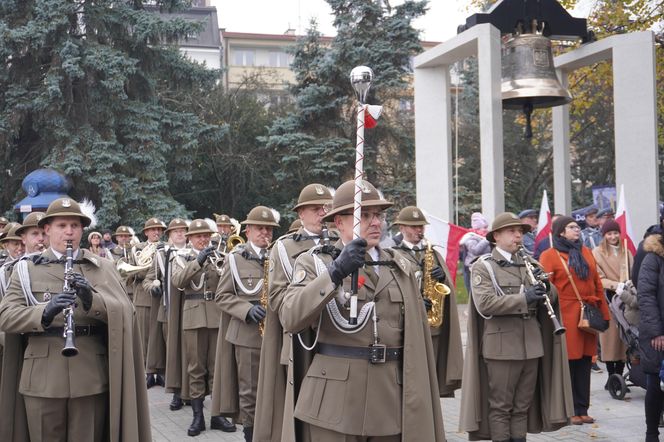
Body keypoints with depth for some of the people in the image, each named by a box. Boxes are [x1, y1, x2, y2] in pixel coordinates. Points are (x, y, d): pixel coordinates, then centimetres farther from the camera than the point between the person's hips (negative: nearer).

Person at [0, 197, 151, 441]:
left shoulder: (102, 268, 8)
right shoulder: (26, 269, 6)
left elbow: (125, 314, -1)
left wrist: (92, 299, -20)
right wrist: (45, 313, -24)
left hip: (92, 377, 1)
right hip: (42, 379, 0)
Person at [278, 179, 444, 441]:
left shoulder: (401, 269, 12)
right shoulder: (314, 263, 1)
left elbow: (417, 343, 11)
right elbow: (290, 319, -16)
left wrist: (421, 416, 8)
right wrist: (335, 272, -26)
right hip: (334, 405, -3)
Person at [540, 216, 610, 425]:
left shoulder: (586, 252, 15)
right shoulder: (549, 256, -2)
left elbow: (597, 284, 16)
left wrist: (603, 313, 12)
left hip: (588, 316, 5)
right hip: (565, 317, -5)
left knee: (584, 363, 8)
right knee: (567, 364, -1)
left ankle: (582, 409, 17)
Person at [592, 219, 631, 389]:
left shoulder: (626, 252, 13)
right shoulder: (597, 253, -1)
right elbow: (599, 278, -6)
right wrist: (616, 285, -20)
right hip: (608, 299, -4)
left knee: (624, 338, 2)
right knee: (610, 337, -3)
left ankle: (619, 376, 9)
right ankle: (611, 377, 6)